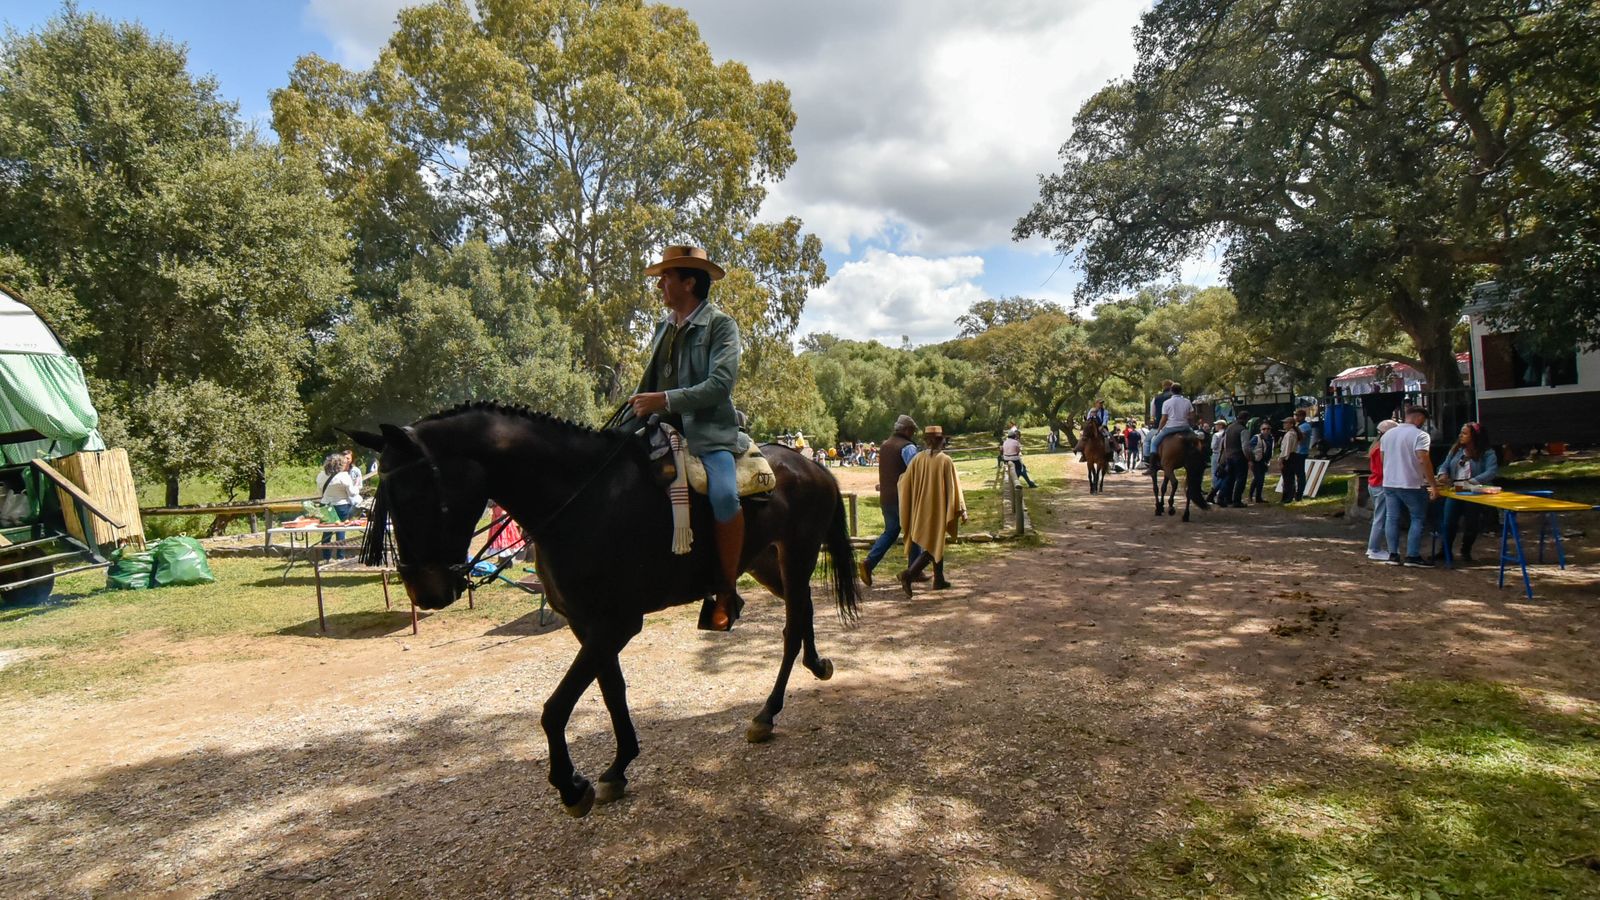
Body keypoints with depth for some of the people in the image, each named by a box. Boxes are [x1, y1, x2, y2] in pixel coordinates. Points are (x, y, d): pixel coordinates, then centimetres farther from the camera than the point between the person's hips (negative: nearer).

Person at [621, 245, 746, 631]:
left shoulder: (721, 325, -3)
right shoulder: (664, 326, 17)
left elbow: (720, 384, -16)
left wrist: (664, 400, -22)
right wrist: (635, 409, 9)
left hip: (709, 431, -7)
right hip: (664, 429, 8)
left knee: (724, 496, -32)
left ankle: (727, 593, -16)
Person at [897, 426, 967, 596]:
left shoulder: (917, 459, -3)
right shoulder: (946, 461, -13)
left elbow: (905, 483, -1)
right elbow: (953, 487, -11)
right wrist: (961, 511, -3)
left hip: (920, 510, 5)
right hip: (938, 510, -5)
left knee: (935, 543, 20)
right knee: (933, 546, 0)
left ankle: (939, 580, 26)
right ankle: (909, 575, -18)